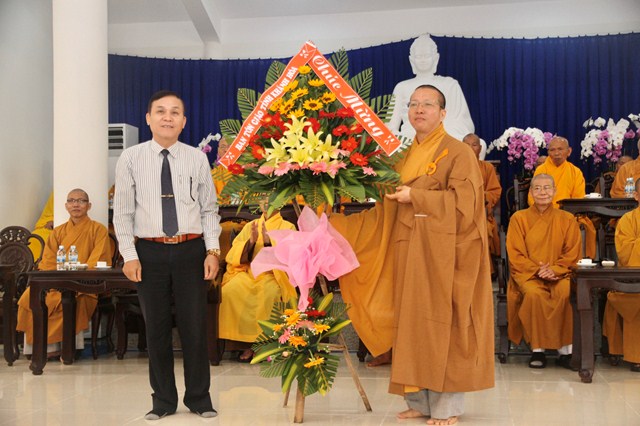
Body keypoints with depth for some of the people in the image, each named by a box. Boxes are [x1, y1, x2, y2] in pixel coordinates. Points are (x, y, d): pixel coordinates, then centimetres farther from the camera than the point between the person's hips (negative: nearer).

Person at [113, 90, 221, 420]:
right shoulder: (131, 158, 1)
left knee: (194, 326, 5)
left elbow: (209, 209, 5)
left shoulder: (197, 158, 3)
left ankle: (199, 398, 20)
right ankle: (163, 400, 23)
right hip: (149, 251, 0)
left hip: (191, 250, 0)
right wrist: (129, 255, -6)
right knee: (156, 328, 9)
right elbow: (123, 212, 1)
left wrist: (212, 251, -4)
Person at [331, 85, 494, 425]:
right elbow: (392, 207, 16)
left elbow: (462, 202, -14)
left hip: (443, 251, -6)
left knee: (442, 322, -3)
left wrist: (415, 198, -16)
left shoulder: (458, 153, -3)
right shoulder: (405, 158, 16)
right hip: (408, 251, 6)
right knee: (412, 321, 6)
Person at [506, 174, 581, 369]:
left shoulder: (567, 219, 8)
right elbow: (515, 255, 0)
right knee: (534, 293, -35)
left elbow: (572, 254, 4)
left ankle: (566, 350, -22)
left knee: (567, 293, -33)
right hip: (527, 274, -1)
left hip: (558, 274, 1)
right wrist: (537, 270, -15)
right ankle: (537, 349, -23)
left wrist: (554, 269, -14)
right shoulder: (519, 218, 5)